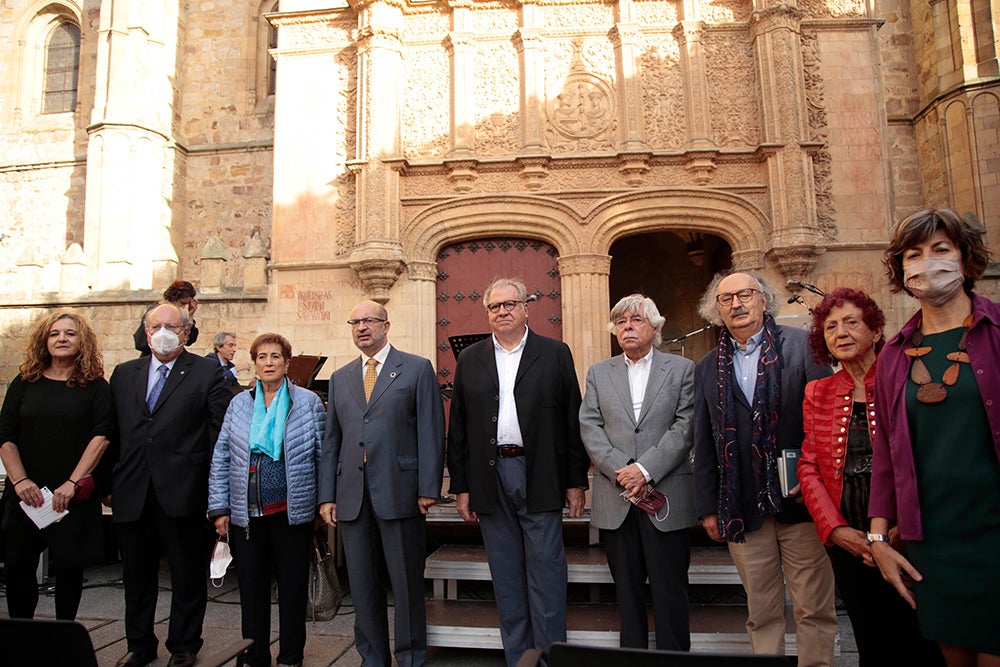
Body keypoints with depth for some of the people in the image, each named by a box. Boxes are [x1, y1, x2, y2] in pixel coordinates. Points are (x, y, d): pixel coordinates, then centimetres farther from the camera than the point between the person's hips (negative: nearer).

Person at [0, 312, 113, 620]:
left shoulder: (95, 386, -1)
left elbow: (101, 436, -9)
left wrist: (72, 484, -16)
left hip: (74, 496, -2)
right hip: (25, 494, 2)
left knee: (69, 566, 6)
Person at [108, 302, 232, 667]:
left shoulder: (208, 372, -2)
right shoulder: (124, 374, 12)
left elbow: (220, 433, -5)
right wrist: (108, 483, 5)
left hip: (182, 494, -4)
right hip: (131, 494, 4)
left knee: (188, 575, 9)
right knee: (136, 575, 18)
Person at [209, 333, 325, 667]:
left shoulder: (308, 402, -1)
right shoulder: (239, 404, 7)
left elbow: (323, 455, 1)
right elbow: (221, 458, 8)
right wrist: (219, 508, 3)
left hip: (292, 511, -2)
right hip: (246, 514, 2)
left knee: (293, 586, 8)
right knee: (251, 587, 11)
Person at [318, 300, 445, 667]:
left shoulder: (417, 369, 2)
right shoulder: (340, 378, 15)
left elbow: (431, 432, -4)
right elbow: (331, 441, 14)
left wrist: (428, 489, -10)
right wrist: (327, 495, 7)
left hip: (400, 494, -4)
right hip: (352, 498, 4)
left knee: (406, 583, 6)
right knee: (362, 586, 13)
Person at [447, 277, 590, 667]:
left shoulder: (555, 354, 4)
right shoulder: (470, 360, 9)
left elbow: (572, 420, 2)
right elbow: (458, 428, 8)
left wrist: (576, 481, -1)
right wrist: (461, 486, 4)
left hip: (540, 476, -2)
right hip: (489, 477, 3)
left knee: (546, 571, 3)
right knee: (506, 576, 12)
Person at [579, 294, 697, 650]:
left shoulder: (682, 368, 5)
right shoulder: (598, 373, 11)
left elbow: (686, 427, -5)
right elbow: (590, 427, 3)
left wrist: (645, 470, -15)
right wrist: (620, 470, -11)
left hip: (666, 497, -2)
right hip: (616, 501, 2)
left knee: (670, 590, 5)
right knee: (627, 591, 12)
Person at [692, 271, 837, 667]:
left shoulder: (802, 346, 1)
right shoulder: (707, 369, 9)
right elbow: (703, 445, 10)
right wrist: (707, 507, 7)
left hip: (800, 500, -2)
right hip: (741, 509, 3)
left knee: (814, 608, 7)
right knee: (761, 612, 12)